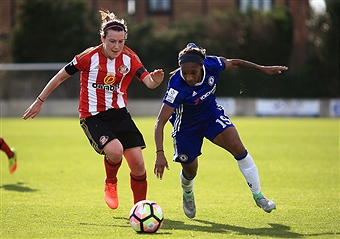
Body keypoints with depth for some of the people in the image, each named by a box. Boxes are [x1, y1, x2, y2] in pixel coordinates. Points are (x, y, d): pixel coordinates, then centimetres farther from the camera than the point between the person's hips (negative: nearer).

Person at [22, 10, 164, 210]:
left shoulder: (129, 58, -4)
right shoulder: (90, 57, -13)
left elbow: (149, 82, -16)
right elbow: (60, 77, -2)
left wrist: (155, 79, -41)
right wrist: (39, 102, 4)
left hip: (119, 114, 4)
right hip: (93, 117, -4)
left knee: (137, 163, -7)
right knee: (115, 150, -29)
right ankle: (111, 183, 5)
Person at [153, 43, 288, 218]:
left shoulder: (211, 65, -27)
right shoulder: (177, 86, -38)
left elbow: (234, 63, -3)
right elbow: (160, 122, -38)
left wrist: (263, 69, 5)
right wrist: (160, 153, -48)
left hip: (212, 114, 3)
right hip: (186, 124, -3)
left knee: (237, 147, -17)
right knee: (190, 171, 9)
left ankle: (258, 195, -2)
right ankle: (188, 195, 47)